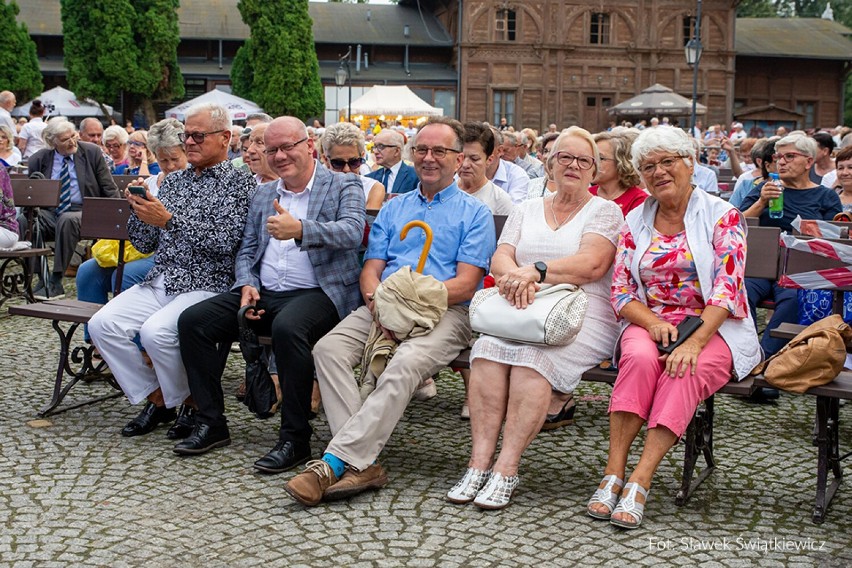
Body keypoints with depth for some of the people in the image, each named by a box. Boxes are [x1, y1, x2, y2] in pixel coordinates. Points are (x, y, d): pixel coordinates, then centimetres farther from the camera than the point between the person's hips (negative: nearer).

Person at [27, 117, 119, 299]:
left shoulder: (92, 152, 2)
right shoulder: (38, 159, 6)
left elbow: (109, 189, 4)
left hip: (83, 212, -2)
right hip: (50, 212, 2)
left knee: (67, 220, -37)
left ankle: (56, 282, -30)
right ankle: (41, 279, -21)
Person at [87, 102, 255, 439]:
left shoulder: (240, 184, -1)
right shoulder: (173, 180, 18)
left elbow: (225, 241, -17)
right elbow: (144, 244, 17)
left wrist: (169, 220, -19)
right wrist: (140, 211, -3)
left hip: (206, 287, -6)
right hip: (159, 282, 7)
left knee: (156, 331, -31)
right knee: (103, 324, -15)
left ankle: (190, 405, -4)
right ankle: (157, 399, 2)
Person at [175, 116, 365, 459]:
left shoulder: (344, 187, 1)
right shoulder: (263, 194, 21)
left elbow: (352, 231, -18)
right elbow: (247, 249, 22)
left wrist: (300, 229, -35)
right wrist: (247, 285, 0)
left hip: (317, 293, -6)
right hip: (263, 293, 7)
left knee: (287, 327, -38)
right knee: (192, 320, -10)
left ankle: (295, 439, -25)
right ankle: (211, 423, 0)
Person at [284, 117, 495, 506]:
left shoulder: (475, 213, 10)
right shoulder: (393, 208, 24)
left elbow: (465, 284, -2)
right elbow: (370, 271, 14)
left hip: (444, 311, -4)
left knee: (406, 364, -35)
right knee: (329, 348, -25)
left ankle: (334, 463, -37)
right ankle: (361, 465, -31)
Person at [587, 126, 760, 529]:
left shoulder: (722, 216, 0)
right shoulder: (635, 221, 11)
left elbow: (726, 288, -11)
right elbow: (621, 291, 6)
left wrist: (694, 342, -25)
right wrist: (654, 324, -15)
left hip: (713, 328, -2)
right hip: (649, 322, 2)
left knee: (686, 371, -34)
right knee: (641, 358, -32)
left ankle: (640, 481, -35)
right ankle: (613, 473, -32)